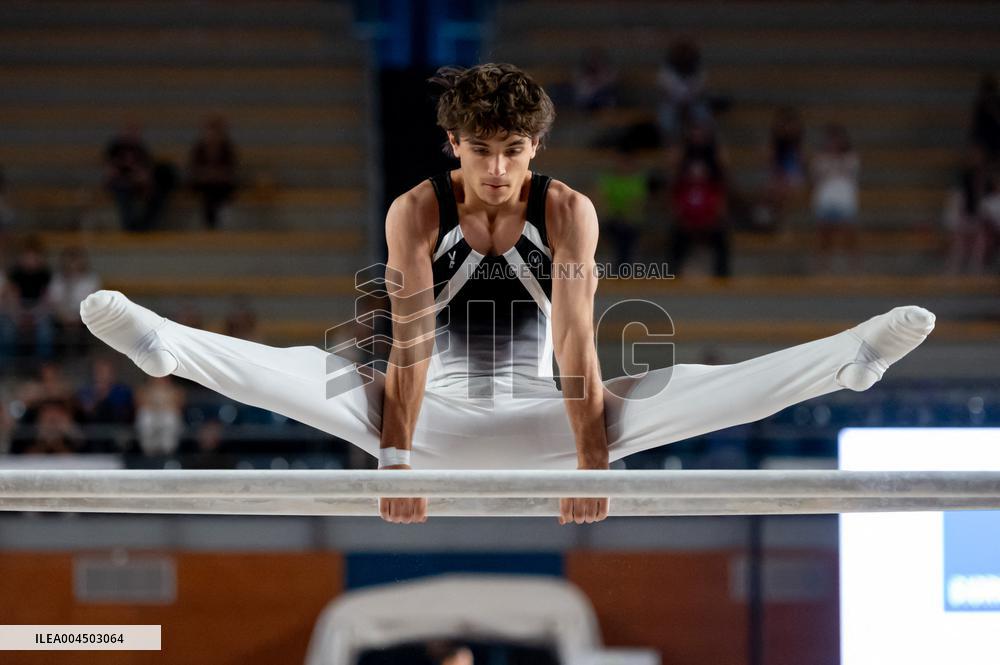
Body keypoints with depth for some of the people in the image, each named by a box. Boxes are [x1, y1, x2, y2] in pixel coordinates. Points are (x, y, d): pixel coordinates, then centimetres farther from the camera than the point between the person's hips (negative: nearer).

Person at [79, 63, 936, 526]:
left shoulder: (569, 212, -12)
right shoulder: (416, 212, -12)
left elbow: (577, 343, -19)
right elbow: (411, 344, -20)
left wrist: (591, 461, -26)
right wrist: (397, 460, -28)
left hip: (538, 423, 0)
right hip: (441, 422, 0)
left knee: (683, 387, -20)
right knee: (313, 375, -26)